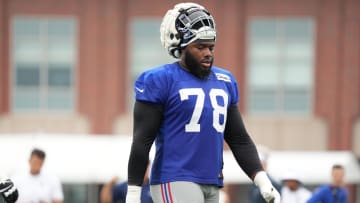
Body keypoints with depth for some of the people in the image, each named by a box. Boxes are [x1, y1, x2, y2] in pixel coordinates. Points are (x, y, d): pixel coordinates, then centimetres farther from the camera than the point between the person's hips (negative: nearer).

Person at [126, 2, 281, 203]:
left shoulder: (224, 81, 14)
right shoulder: (160, 81, -6)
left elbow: (239, 140, 18)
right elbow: (142, 141, -7)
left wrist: (262, 180, 6)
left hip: (211, 186, 7)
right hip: (175, 185, -7)